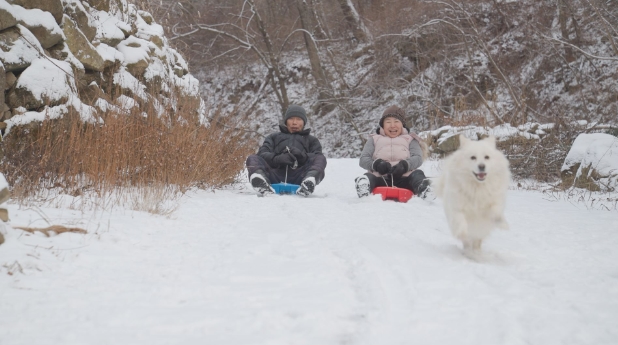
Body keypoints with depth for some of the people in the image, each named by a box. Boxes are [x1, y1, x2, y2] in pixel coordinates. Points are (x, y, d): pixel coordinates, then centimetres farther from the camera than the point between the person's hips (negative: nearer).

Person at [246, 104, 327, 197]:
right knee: (252, 158, -19)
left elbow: (317, 157, 14)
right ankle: (258, 178, -54)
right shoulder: (274, 137, 35)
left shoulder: (311, 140, 35)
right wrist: (277, 158, -10)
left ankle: (309, 181, -56)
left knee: (320, 158, -22)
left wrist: (303, 156, -10)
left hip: (298, 178, 0)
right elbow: (263, 153, 14)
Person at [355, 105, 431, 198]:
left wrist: (404, 165, -16)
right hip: (380, 178, 0)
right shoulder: (375, 139, 27)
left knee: (418, 174, -29)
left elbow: (417, 158, 9)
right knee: (367, 177, -30)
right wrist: (376, 164, -11)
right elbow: (363, 159, 14)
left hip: (403, 178, 0)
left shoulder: (409, 139, 27)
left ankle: (421, 190, -57)